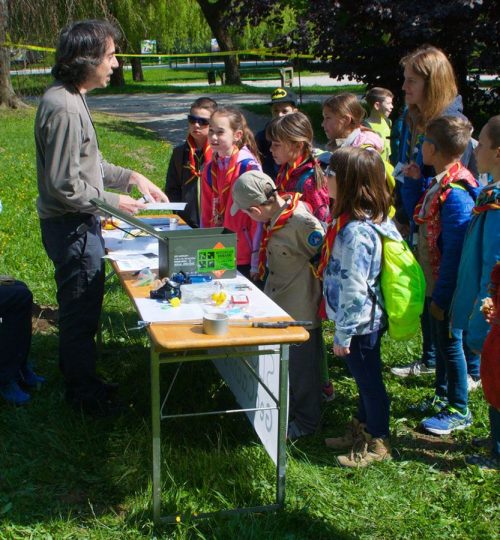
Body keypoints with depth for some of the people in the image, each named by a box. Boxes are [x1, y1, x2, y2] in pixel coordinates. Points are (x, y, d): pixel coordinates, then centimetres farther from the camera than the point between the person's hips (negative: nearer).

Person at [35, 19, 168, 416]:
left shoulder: (70, 99, 9)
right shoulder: (64, 108, -24)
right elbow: (64, 184, -25)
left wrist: (133, 178, 9)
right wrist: (113, 202, -15)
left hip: (76, 224, 10)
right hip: (72, 227, -10)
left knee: (78, 308, 22)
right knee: (82, 310, 4)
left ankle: (80, 380, 39)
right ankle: (84, 394, 21)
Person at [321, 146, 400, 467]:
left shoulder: (356, 232, -29)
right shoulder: (367, 220, 3)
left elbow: (354, 289, -27)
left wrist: (343, 333, -18)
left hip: (360, 324, -9)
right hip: (366, 321, 9)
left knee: (369, 380, 8)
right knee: (365, 378, 23)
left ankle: (378, 444, 26)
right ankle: (361, 430, 41)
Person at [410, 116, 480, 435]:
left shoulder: (455, 194, -27)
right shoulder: (439, 184, 4)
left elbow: (454, 252, -26)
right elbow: (423, 223, 19)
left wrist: (442, 297, -22)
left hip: (446, 288, -10)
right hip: (435, 283, 10)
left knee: (450, 342, 4)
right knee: (440, 339, 21)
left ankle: (459, 411, 20)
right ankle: (442, 396, 39)